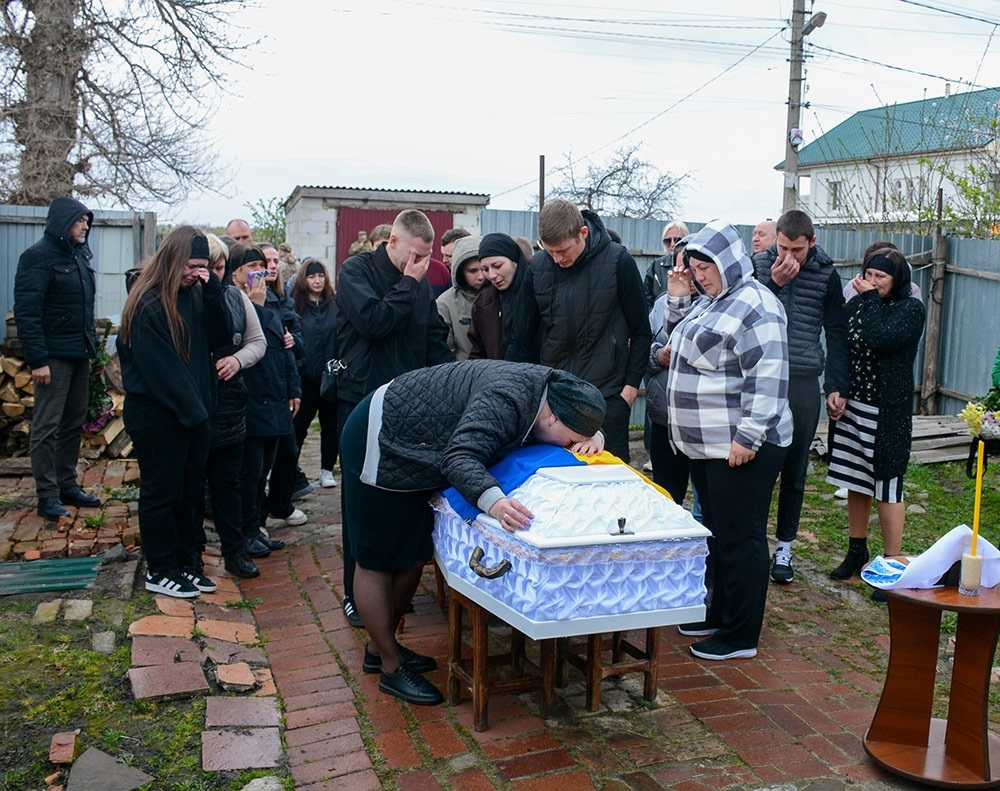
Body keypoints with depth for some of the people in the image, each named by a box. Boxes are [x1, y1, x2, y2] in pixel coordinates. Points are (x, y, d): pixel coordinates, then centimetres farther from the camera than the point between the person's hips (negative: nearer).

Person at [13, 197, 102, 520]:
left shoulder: (79, 256, 14)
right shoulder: (38, 257, -10)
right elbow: (26, 311, -16)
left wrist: (91, 346, 13)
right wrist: (37, 360, -20)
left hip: (80, 354, 8)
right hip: (54, 356, -8)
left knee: (74, 423, 13)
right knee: (47, 426, -2)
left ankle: (68, 485, 23)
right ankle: (47, 496, 3)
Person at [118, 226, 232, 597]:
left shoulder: (195, 295, 8)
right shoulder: (148, 303, -13)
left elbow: (221, 337, -1)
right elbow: (159, 367, -17)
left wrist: (212, 289, -10)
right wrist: (192, 410, -16)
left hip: (193, 412, 7)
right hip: (157, 415, -7)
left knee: (190, 491, 14)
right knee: (162, 493, 4)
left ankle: (185, 563, 26)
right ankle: (160, 571, 17)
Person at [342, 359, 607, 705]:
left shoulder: (549, 388, -7)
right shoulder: (504, 399, -34)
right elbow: (460, 457, -43)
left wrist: (592, 437, -12)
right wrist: (494, 502, -59)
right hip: (380, 444, -10)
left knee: (414, 555, 15)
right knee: (377, 561, 1)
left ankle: (380, 647, 32)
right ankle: (392, 669, 12)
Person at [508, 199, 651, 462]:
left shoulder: (618, 262, -8)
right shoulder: (537, 267, 0)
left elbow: (641, 332, 0)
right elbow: (524, 337, 7)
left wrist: (632, 384, -5)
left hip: (608, 392, -3)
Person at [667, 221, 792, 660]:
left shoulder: (754, 306, -16)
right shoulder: (711, 300, 15)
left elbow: (767, 379, -21)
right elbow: (690, 341, 29)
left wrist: (748, 437, -24)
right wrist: (678, 298, 14)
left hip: (741, 447, -10)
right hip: (705, 444, 10)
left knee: (740, 539, -1)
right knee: (716, 532, 19)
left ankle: (741, 636, 9)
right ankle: (718, 613, 33)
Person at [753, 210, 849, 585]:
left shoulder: (826, 274, 4)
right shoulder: (759, 265, 3)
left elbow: (836, 332, 7)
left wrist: (836, 385, 2)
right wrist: (774, 283, -15)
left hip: (803, 383, 0)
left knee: (794, 470, 7)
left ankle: (784, 546, 19)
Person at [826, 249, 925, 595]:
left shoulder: (911, 309, -8)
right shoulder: (856, 304, 8)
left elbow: (880, 339, -25)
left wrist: (870, 299, -13)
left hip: (888, 412, -6)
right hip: (851, 407, 6)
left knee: (887, 488, -1)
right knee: (855, 484, 15)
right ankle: (857, 552, 30)